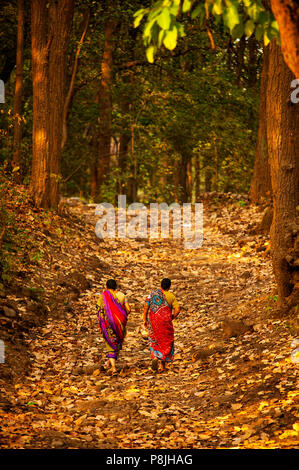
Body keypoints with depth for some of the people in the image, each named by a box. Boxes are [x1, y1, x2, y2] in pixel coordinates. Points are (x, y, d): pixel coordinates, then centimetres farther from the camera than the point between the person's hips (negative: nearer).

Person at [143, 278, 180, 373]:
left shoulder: (153, 293, 2)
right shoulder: (171, 296, -2)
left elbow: (146, 306, -3)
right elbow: (177, 310, -6)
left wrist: (145, 319, 3)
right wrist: (171, 318, 10)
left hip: (153, 321, 2)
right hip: (165, 322, -2)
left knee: (154, 340, 17)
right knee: (165, 342, 10)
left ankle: (155, 357, -7)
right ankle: (161, 365, 4)